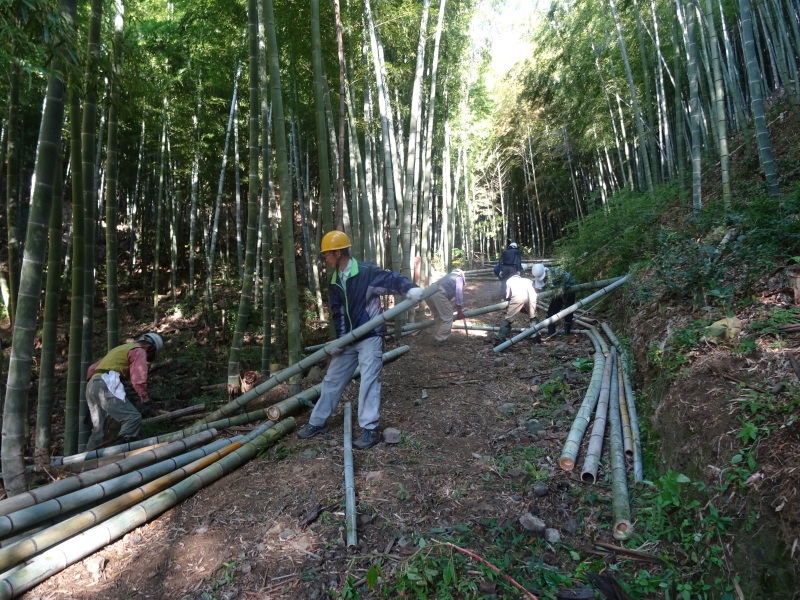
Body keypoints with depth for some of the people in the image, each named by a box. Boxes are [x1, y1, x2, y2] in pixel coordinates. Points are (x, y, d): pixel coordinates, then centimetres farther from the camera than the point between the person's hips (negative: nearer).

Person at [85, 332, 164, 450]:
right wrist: (145, 401, -8)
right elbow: (138, 379, -10)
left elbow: (92, 369, 32)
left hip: (91, 385, 10)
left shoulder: (120, 349, 31)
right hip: (106, 386, -9)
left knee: (98, 428, 13)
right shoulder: (139, 351, 4)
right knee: (133, 417, -14)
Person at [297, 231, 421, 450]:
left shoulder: (366, 272, -14)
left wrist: (410, 289, -38)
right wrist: (340, 338, -1)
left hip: (370, 336, -7)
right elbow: (337, 312, 7)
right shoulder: (334, 281, 7)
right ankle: (317, 422, 27)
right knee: (332, 379, 13)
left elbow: (392, 279, -17)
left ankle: (370, 429, 5)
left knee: (369, 381, -6)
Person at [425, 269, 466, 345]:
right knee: (447, 317, 1)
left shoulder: (448, 276, 41)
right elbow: (459, 293, 7)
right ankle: (441, 340, 0)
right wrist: (460, 311, 8)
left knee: (438, 316, 23)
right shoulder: (459, 278, 21)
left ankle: (437, 338, 28)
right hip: (439, 294, -8)